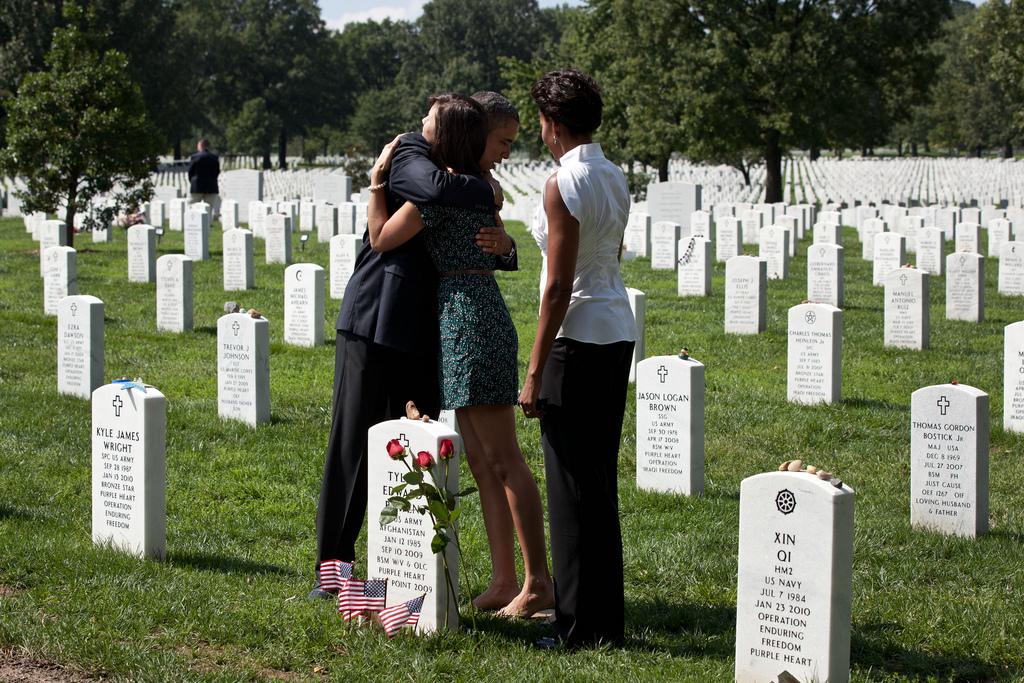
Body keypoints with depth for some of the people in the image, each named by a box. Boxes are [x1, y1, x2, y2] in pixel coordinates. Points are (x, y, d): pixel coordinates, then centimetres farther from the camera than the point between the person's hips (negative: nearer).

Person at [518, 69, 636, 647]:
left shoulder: (564, 184, -15)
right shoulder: (616, 179, 11)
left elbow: (559, 287, -17)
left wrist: (535, 373, -14)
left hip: (578, 339, -8)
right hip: (619, 332, 8)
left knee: (573, 484, -1)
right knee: (601, 479, 14)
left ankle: (581, 626, 3)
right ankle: (608, 618, 20)